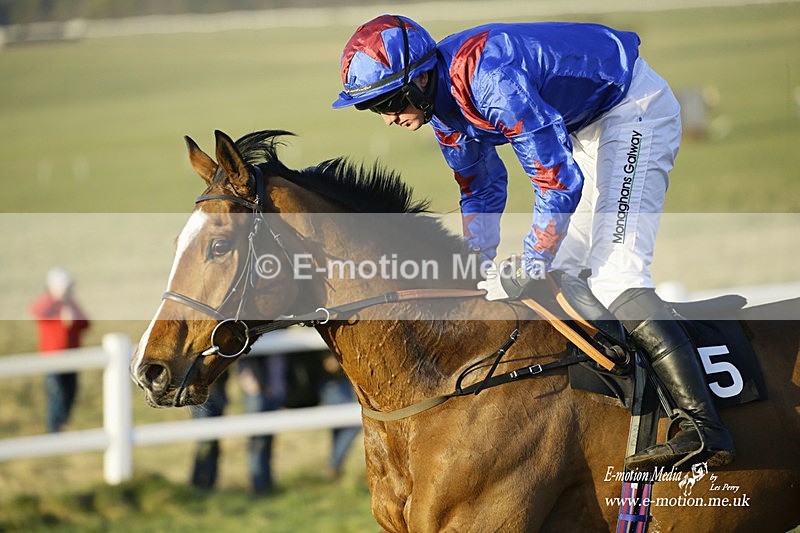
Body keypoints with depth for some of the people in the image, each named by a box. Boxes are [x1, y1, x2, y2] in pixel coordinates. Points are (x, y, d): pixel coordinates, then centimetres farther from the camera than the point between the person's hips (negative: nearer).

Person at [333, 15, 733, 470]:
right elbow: (482, 189, 16)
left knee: (613, 270, -22)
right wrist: (481, 272, 8)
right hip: (587, 125, 10)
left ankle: (705, 428, -32)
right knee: (558, 270, 9)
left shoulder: (490, 82, -32)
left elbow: (560, 181, -32)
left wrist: (527, 271, -27)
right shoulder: (443, 108, -1)